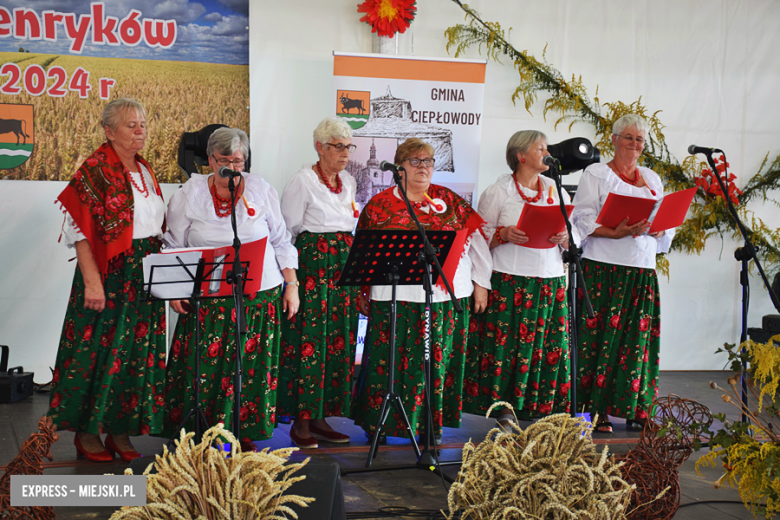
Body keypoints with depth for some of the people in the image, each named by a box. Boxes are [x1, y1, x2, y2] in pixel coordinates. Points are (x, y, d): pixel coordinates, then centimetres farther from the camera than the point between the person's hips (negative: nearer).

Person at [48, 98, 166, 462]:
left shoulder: (145, 171, 12)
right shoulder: (95, 170, -10)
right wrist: (92, 281, -21)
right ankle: (87, 432, 13)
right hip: (108, 276, -7)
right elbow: (79, 231, -15)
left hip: (144, 276, 7)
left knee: (137, 350, 9)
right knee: (100, 348, 0)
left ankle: (120, 430, 19)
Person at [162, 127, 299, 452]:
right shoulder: (190, 194, 3)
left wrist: (291, 284, 6)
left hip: (261, 293, 1)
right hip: (208, 296, -1)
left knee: (252, 363, 1)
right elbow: (173, 247, 8)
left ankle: (245, 432, 15)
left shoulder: (261, 191, 5)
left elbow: (281, 241, 10)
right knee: (203, 365, -4)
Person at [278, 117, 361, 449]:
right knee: (309, 343, -6)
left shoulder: (348, 182, 15)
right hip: (312, 270, -7)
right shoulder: (303, 182, -6)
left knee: (339, 343, 7)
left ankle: (320, 416, 15)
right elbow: (287, 231, -6)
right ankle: (301, 421, 4)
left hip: (344, 271, 7)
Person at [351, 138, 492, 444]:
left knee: (437, 360, 6)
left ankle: (431, 425, 18)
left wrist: (481, 283, 10)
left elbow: (477, 239, 12)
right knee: (388, 361, 1)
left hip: (447, 297, 2)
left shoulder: (449, 200, 8)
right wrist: (363, 292, 7)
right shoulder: (379, 205, 5)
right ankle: (378, 424, 15)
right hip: (395, 298, -1)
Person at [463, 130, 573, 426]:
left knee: (550, 345, 0)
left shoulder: (557, 191, 16)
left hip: (550, 280, 4)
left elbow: (574, 234, 17)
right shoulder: (497, 192, 3)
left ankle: (542, 410, 9)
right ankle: (504, 408, 2)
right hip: (508, 281, -4)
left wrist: (564, 238, -5)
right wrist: (505, 235, -15)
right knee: (504, 343, -7)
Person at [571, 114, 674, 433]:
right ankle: (597, 410, 0)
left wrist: (652, 228, -9)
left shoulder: (652, 179, 19)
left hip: (643, 269, 4)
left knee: (639, 338, 1)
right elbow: (583, 220, -4)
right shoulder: (596, 174, 5)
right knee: (601, 335, -7)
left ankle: (635, 410, 9)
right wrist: (616, 233, -19)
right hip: (603, 268, -4)